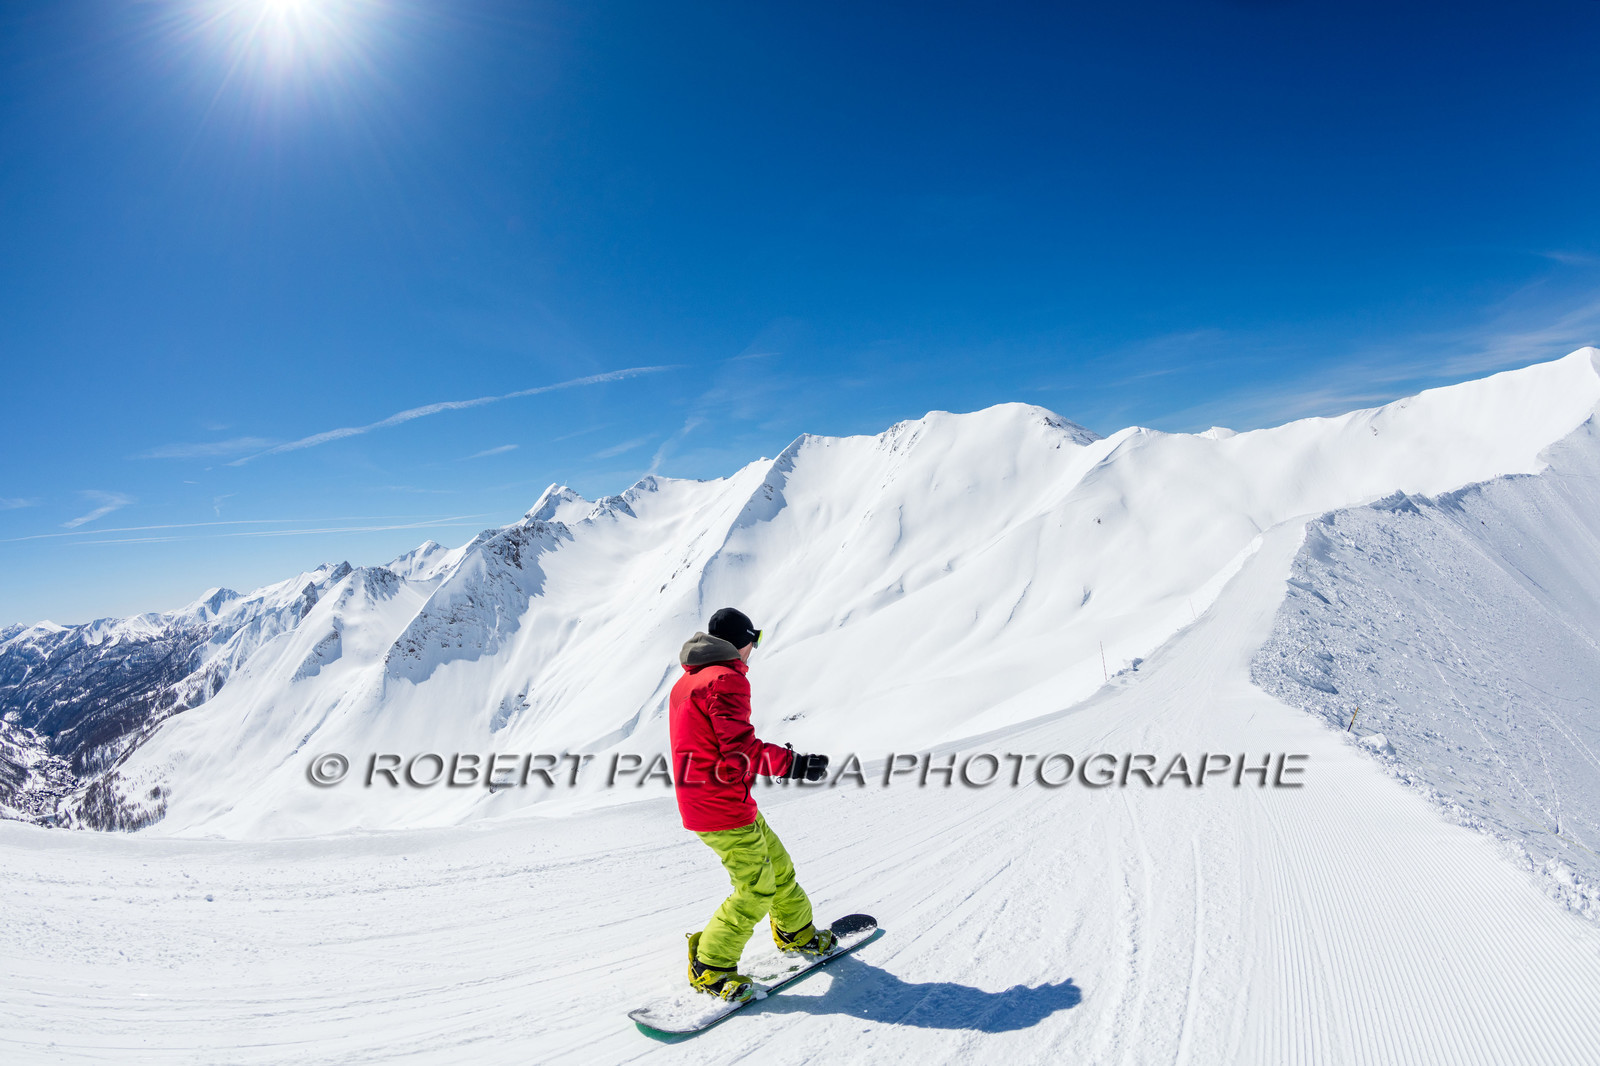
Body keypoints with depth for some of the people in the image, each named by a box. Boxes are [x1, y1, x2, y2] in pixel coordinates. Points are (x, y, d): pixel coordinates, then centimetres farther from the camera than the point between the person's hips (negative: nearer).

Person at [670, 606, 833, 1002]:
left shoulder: (687, 681, 15)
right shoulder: (726, 679, -17)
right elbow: (740, 749, -25)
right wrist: (793, 764, -24)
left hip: (700, 801, 10)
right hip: (722, 808, -10)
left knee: (777, 866, 19)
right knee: (756, 888, -2)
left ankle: (796, 933, 36)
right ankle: (710, 967, 9)